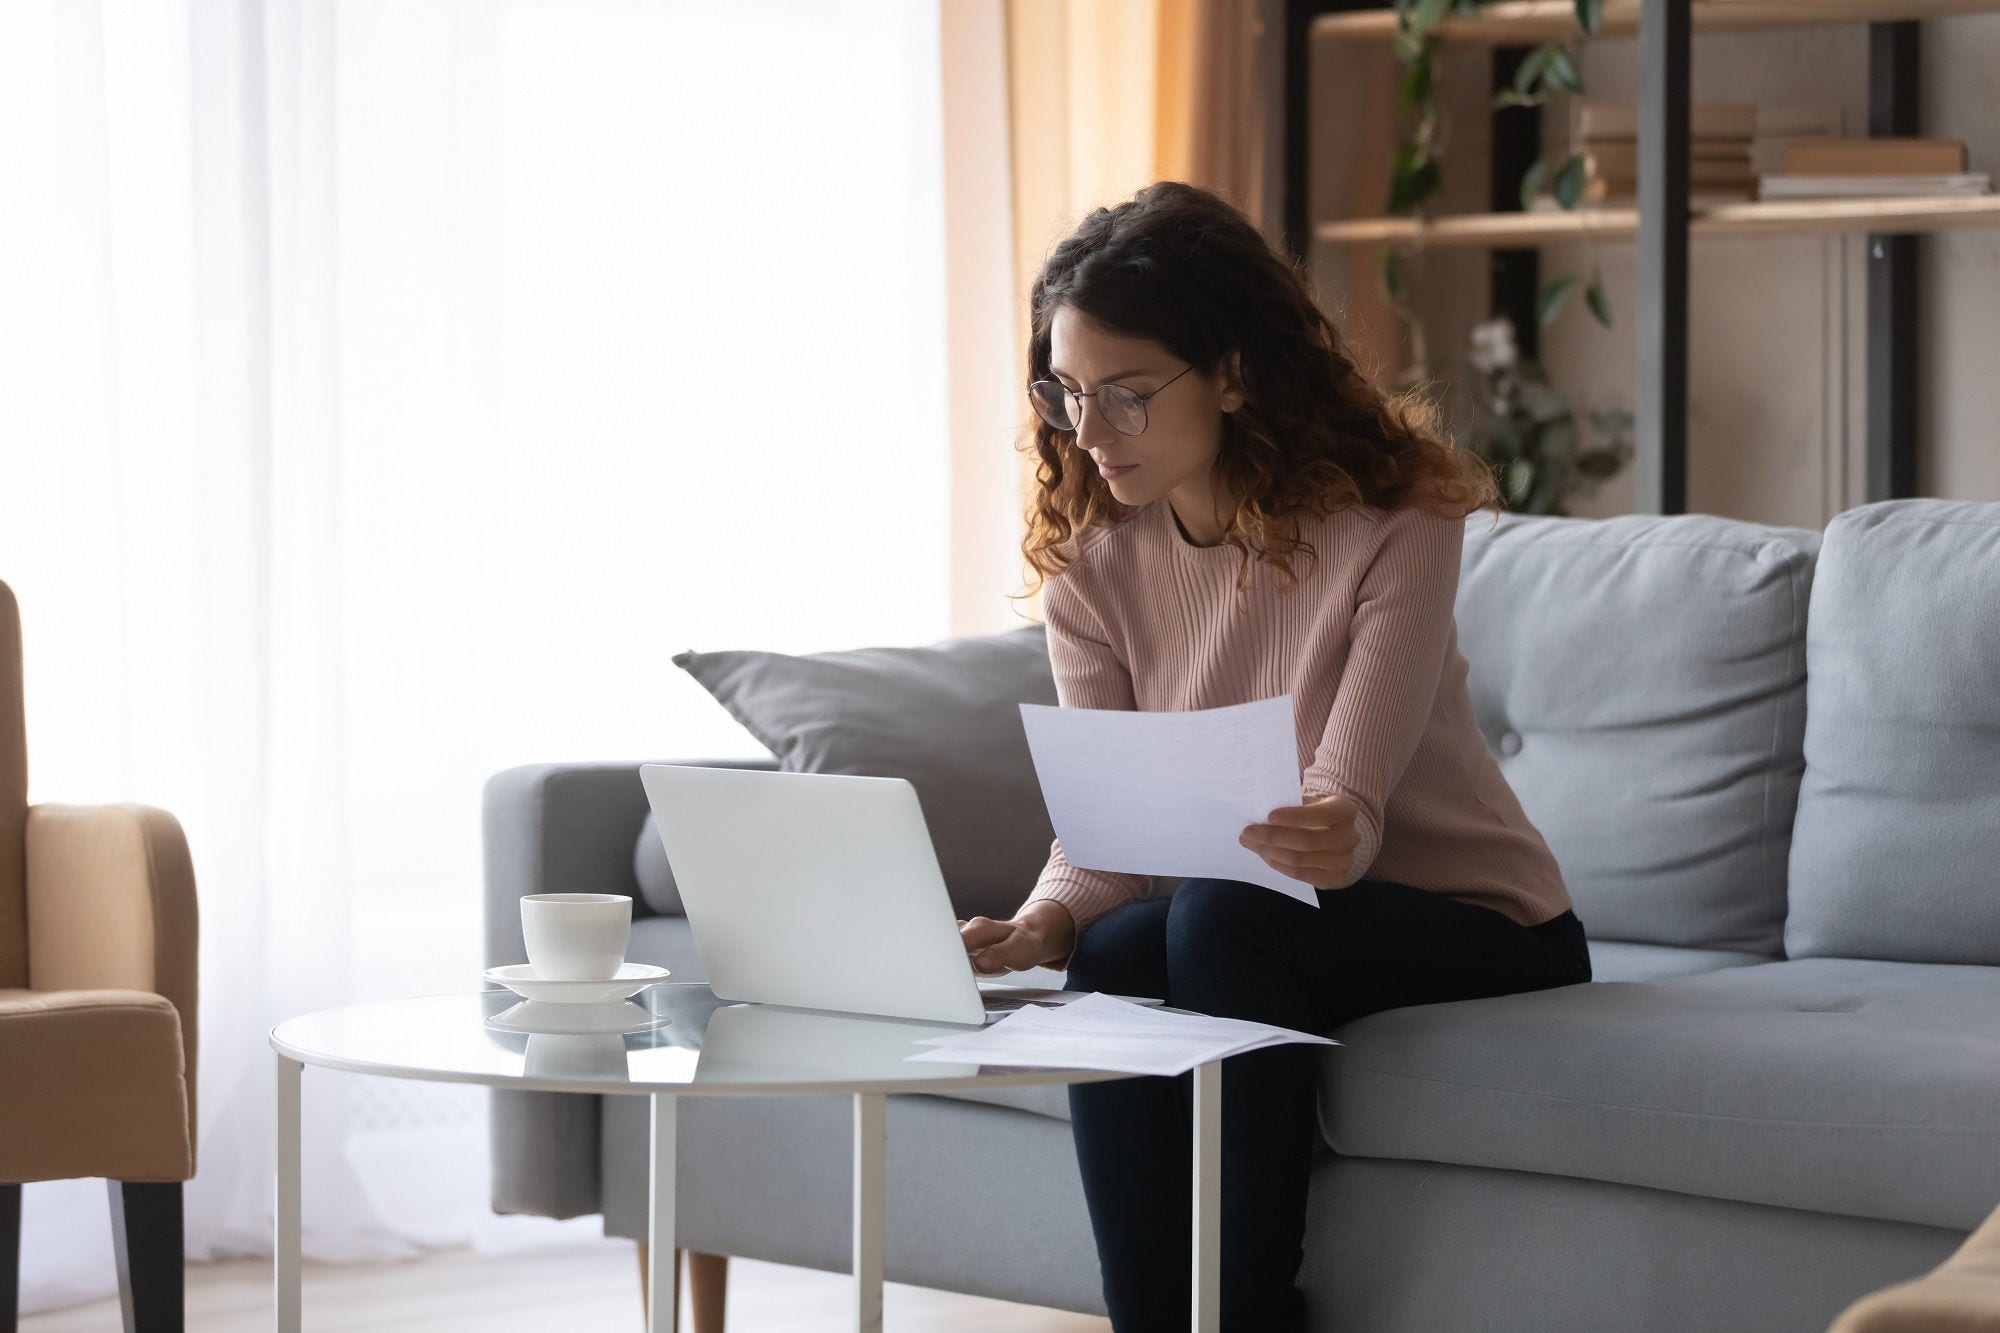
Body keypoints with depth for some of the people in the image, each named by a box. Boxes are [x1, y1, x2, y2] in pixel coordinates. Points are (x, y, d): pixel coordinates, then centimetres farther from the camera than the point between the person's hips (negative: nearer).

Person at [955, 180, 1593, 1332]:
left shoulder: (1395, 523, -17)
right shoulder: (1095, 564, -3)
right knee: (1110, 962, -28)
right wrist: (1038, 926, -30)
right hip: (1244, 935, 4)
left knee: (1224, 917, -32)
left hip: (1484, 933, -4)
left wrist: (1325, 843, -49)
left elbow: (1350, 807, -25)